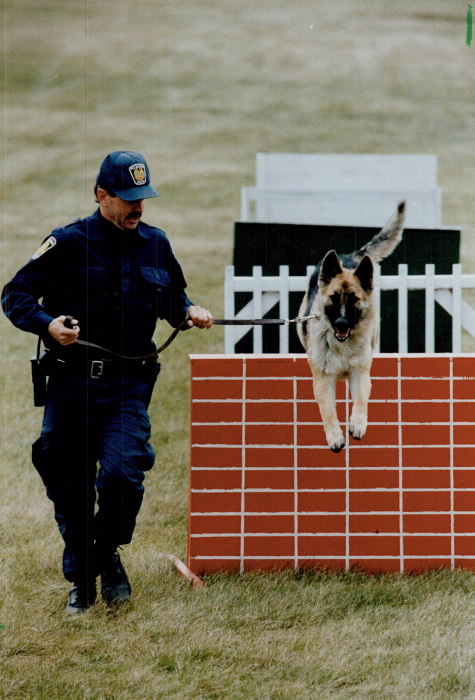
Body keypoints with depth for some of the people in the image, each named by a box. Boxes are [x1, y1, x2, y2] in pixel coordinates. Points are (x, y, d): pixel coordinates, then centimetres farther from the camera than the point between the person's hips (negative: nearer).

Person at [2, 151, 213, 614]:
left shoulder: (155, 245, 8)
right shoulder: (70, 243, -4)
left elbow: (171, 296, 25)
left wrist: (188, 311, 3)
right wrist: (47, 324, -22)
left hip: (129, 386, 1)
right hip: (71, 384, -1)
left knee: (122, 473, -20)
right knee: (70, 491, 7)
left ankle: (109, 555, 8)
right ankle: (81, 580, 28)